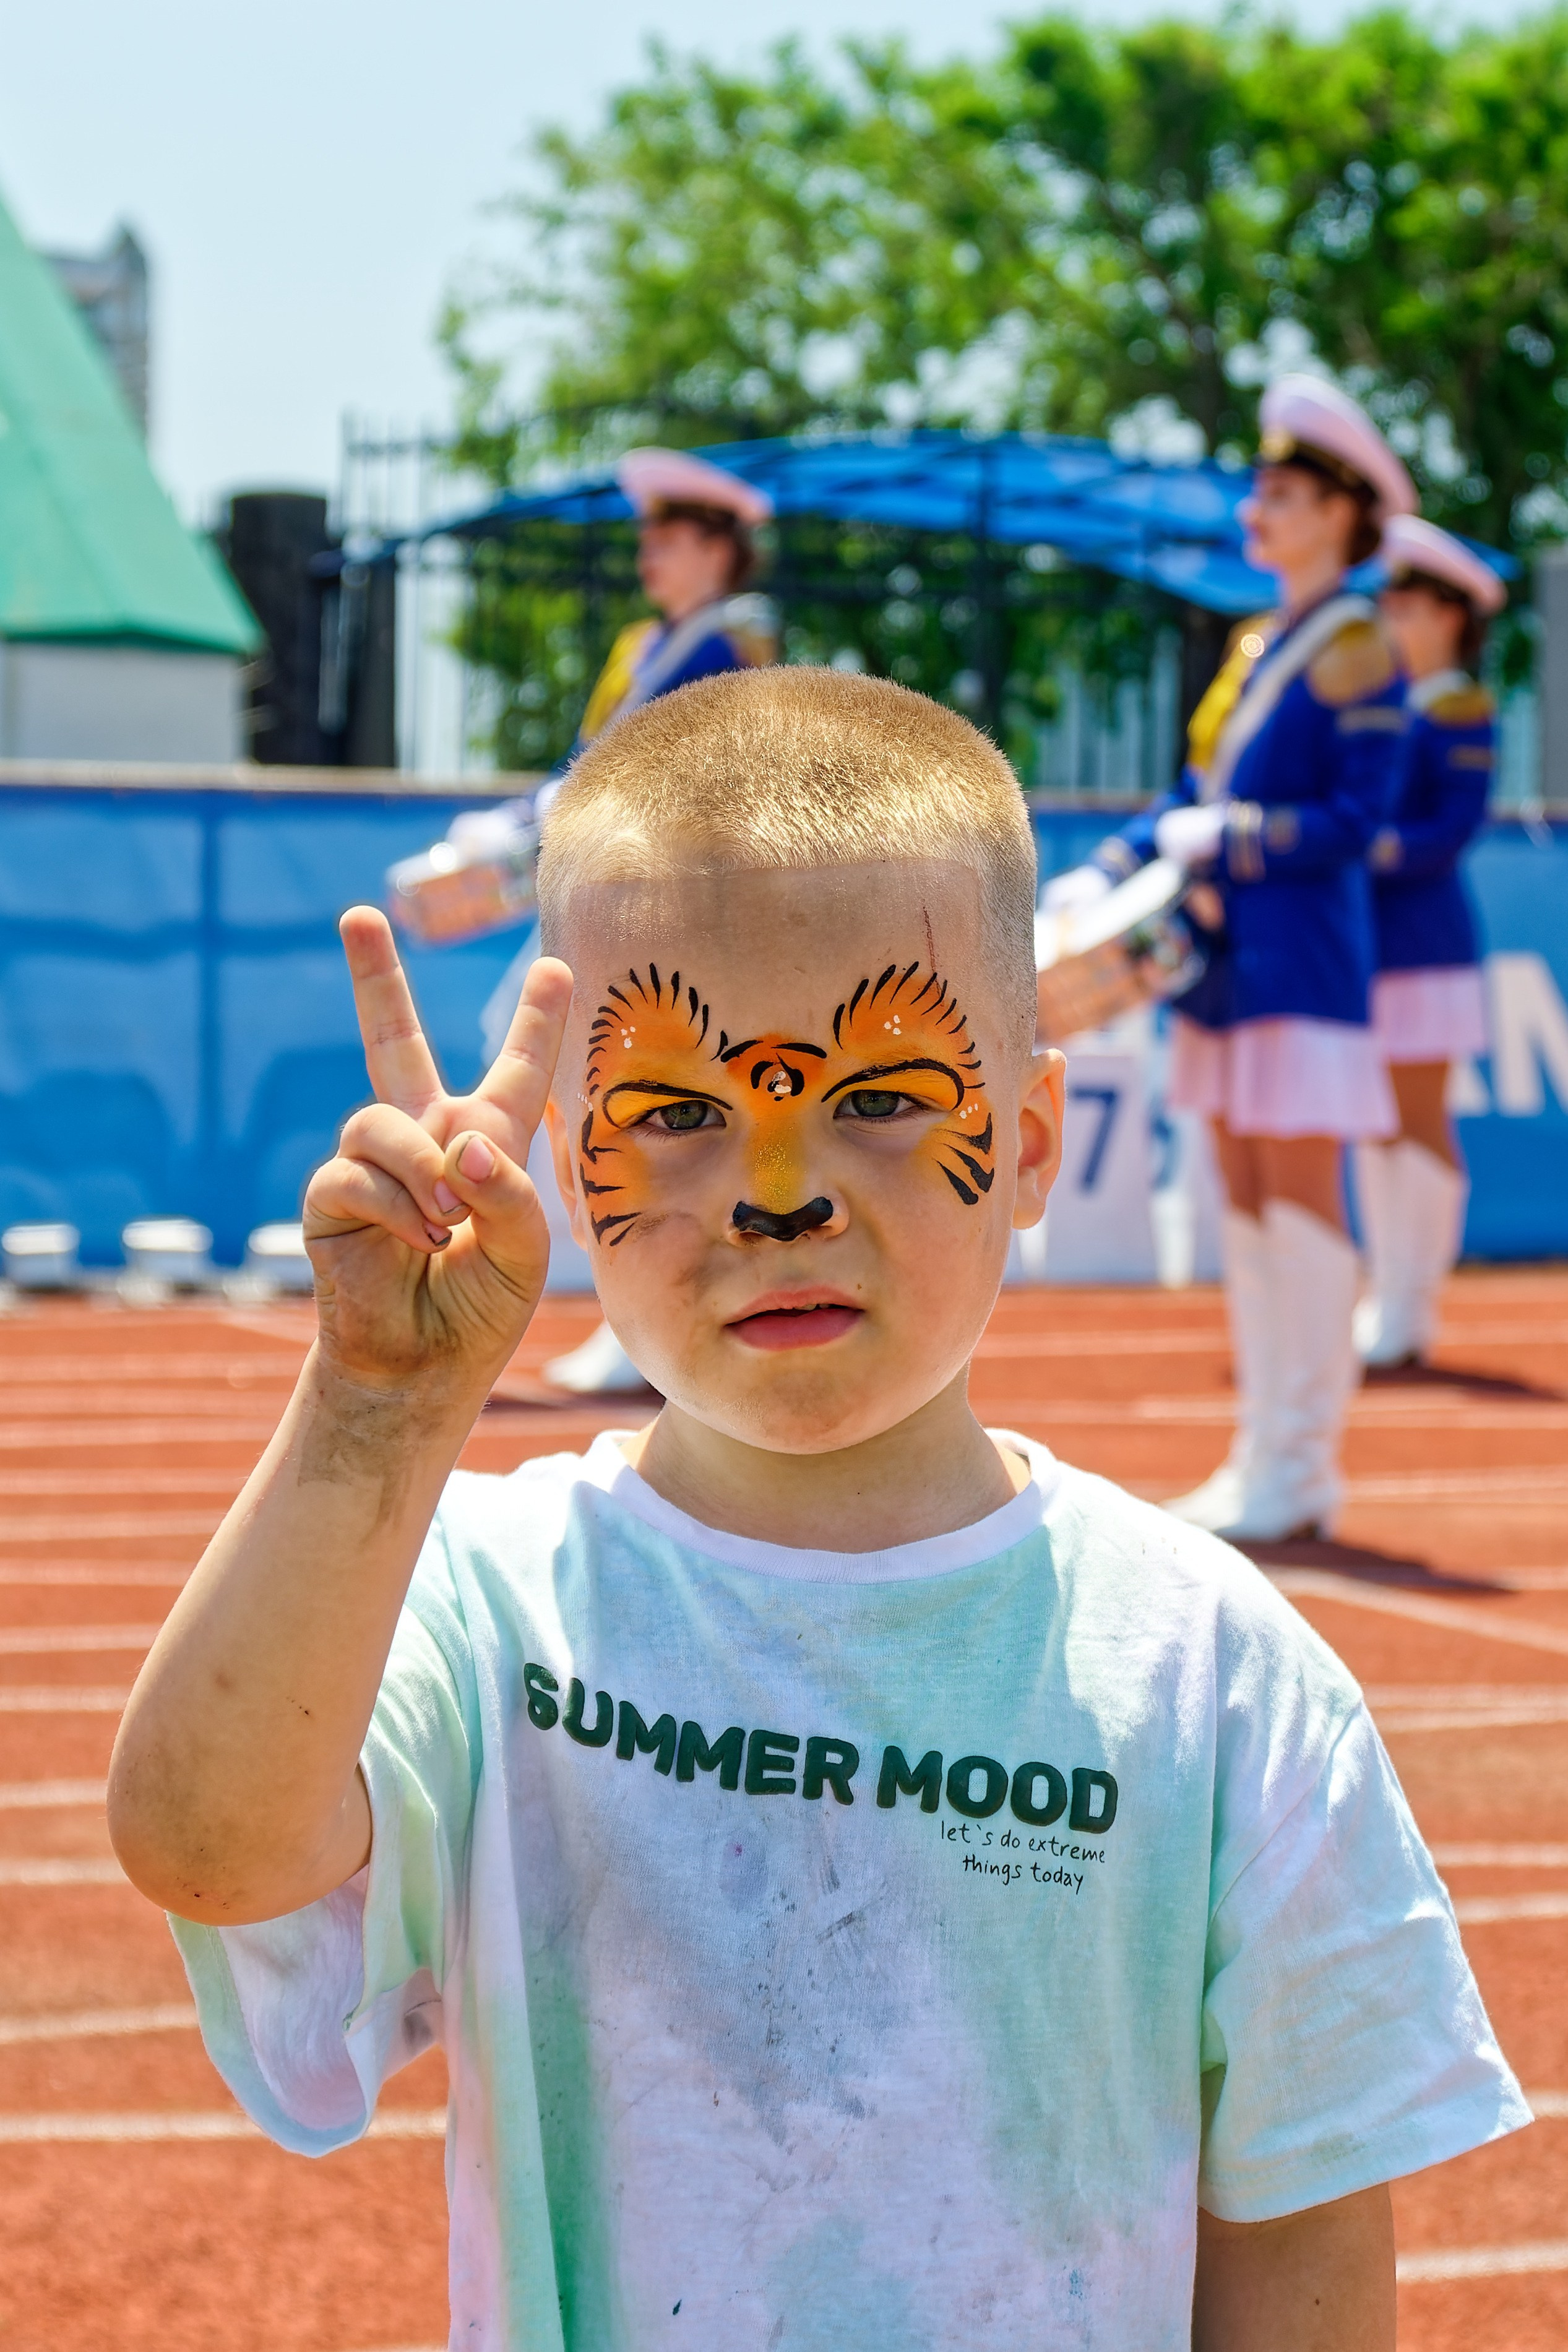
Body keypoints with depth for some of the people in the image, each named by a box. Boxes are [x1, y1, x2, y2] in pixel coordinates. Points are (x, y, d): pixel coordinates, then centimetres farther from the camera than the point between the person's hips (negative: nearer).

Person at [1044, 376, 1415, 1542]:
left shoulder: (1359, 654, -7)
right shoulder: (1257, 646, 16)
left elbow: (1355, 822, -13)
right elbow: (1198, 794, 18)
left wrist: (1229, 839, -19)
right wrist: (1107, 873, 6)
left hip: (1304, 963, -8)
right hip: (1228, 959, 8)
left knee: (1300, 1199, -5)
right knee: (1246, 1203, 9)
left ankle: (1301, 1468, -1)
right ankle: (1263, 1450, 15)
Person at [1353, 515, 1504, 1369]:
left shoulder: (1460, 713, -7)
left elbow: (1450, 832, -14)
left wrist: (1369, 849, -24)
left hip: (1423, 945, -7)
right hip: (1362, 940, 7)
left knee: (1418, 1122, -3)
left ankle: (1409, 1314, 1)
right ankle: (1384, 1298, 16)